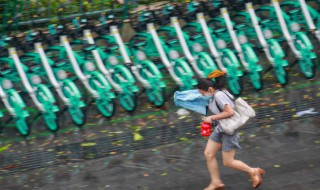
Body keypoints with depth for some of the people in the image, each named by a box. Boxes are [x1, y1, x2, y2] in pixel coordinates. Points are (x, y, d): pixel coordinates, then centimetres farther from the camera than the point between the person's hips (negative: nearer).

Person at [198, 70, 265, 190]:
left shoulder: (219, 96, -25)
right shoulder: (217, 93, 1)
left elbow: (230, 112, -32)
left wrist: (212, 118, -23)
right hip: (220, 129, 9)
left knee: (228, 162, 1)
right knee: (208, 154, 7)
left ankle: (253, 172, 19)